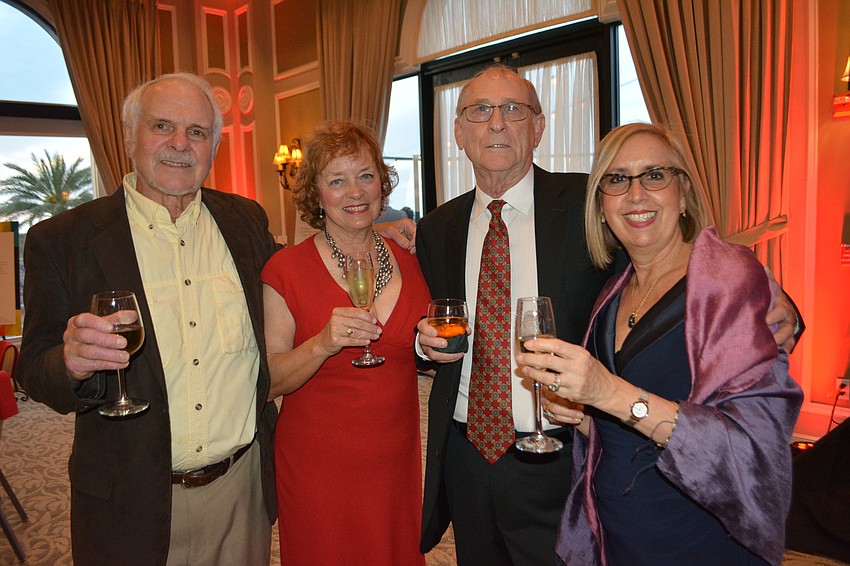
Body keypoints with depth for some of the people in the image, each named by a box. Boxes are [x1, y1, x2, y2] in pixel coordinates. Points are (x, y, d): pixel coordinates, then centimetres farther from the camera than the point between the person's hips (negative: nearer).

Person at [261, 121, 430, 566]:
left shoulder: (407, 262, 1)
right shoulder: (286, 270, -11)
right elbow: (270, 381, -11)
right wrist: (322, 344, -26)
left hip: (397, 462, 4)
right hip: (318, 466, -3)